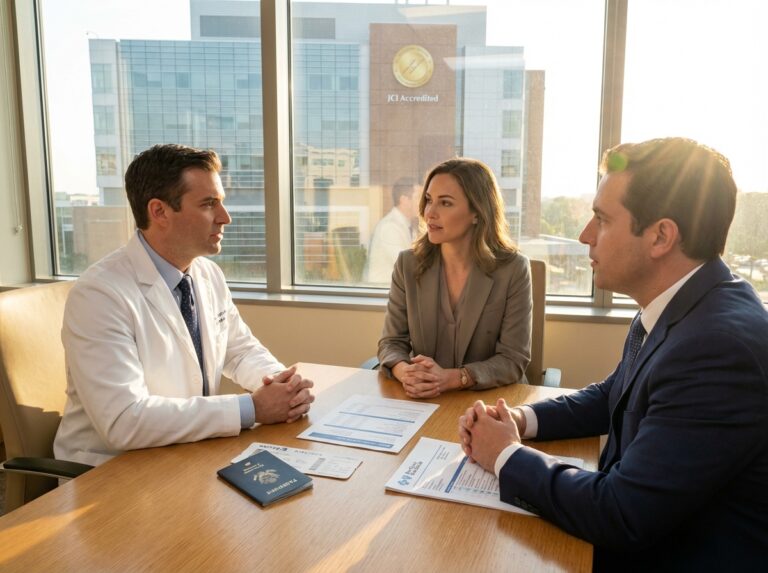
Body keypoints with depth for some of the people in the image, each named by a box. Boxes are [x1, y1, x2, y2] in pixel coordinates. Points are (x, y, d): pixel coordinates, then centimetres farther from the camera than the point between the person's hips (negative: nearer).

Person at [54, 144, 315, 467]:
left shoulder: (209, 274, 1)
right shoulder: (99, 294, -20)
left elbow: (241, 351, 12)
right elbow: (123, 420, -26)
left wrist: (282, 382, -9)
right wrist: (252, 408, -25)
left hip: (192, 457, 7)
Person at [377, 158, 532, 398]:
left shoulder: (512, 269, -9)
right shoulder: (408, 263, -2)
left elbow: (513, 359, -9)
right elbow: (391, 341, 1)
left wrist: (451, 378, -25)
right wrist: (405, 372, -22)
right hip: (422, 400, 1)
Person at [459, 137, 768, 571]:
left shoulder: (722, 344, -30)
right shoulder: (676, 307, -1)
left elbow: (621, 516, -27)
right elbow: (613, 398, 13)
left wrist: (506, 456, -13)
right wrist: (521, 420, -3)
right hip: (642, 534, 7)